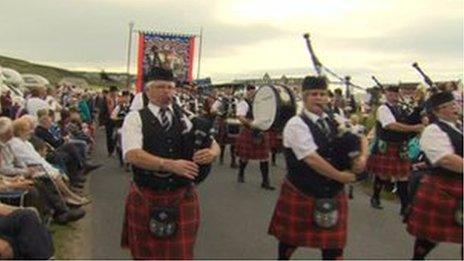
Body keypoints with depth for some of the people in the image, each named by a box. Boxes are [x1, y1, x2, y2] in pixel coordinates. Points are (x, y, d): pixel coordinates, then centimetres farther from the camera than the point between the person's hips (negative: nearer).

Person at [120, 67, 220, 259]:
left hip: (183, 198, 2)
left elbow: (214, 144, 4)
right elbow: (132, 155, -20)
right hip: (146, 199, -2)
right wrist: (169, 165, -32)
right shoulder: (135, 118, -5)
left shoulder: (186, 117, 5)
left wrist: (211, 153, -21)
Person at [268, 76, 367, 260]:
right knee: (290, 238, 16)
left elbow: (360, 138, 12)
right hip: (300, 193, -5)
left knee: (333, 243, 8)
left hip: (332, 193, 5)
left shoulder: (334, 121, 5)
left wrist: (362, 158, -10)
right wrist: (341, 176, -18)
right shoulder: (296, 124, -16)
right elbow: (311, 159, -25)